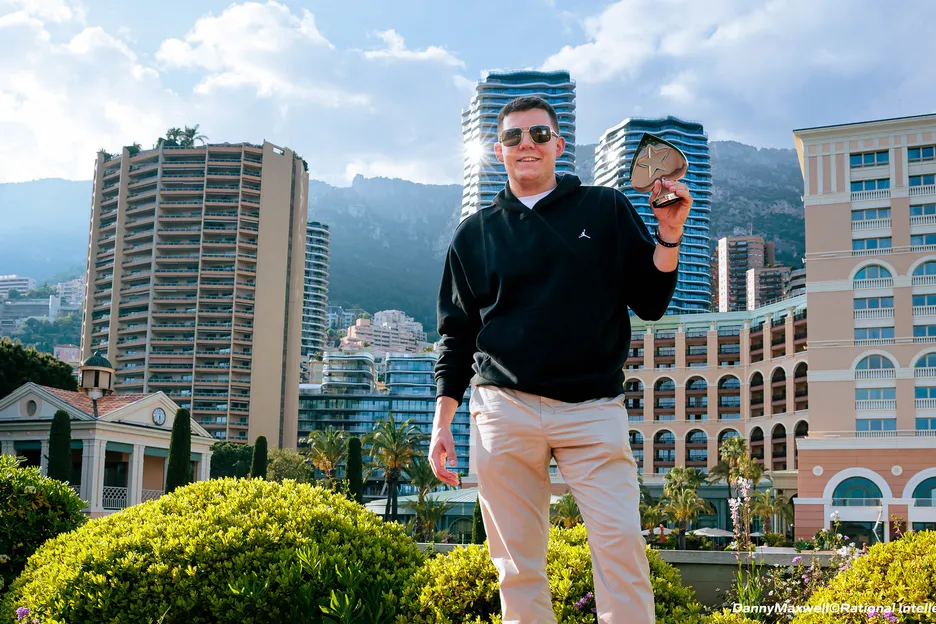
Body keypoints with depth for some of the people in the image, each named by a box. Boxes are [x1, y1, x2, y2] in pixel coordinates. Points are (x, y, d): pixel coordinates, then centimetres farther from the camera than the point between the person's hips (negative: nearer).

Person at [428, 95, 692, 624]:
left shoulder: (607, 210, 11)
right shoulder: (476, 233, 15)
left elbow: (649, 303, 10)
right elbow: (457, 333, 16)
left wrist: (669, 237, -6)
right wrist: (442, 423, 9)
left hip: (594, 408, -1)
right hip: (505, 409, 2)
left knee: (621, 542, -12)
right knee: (518, 563, 2)